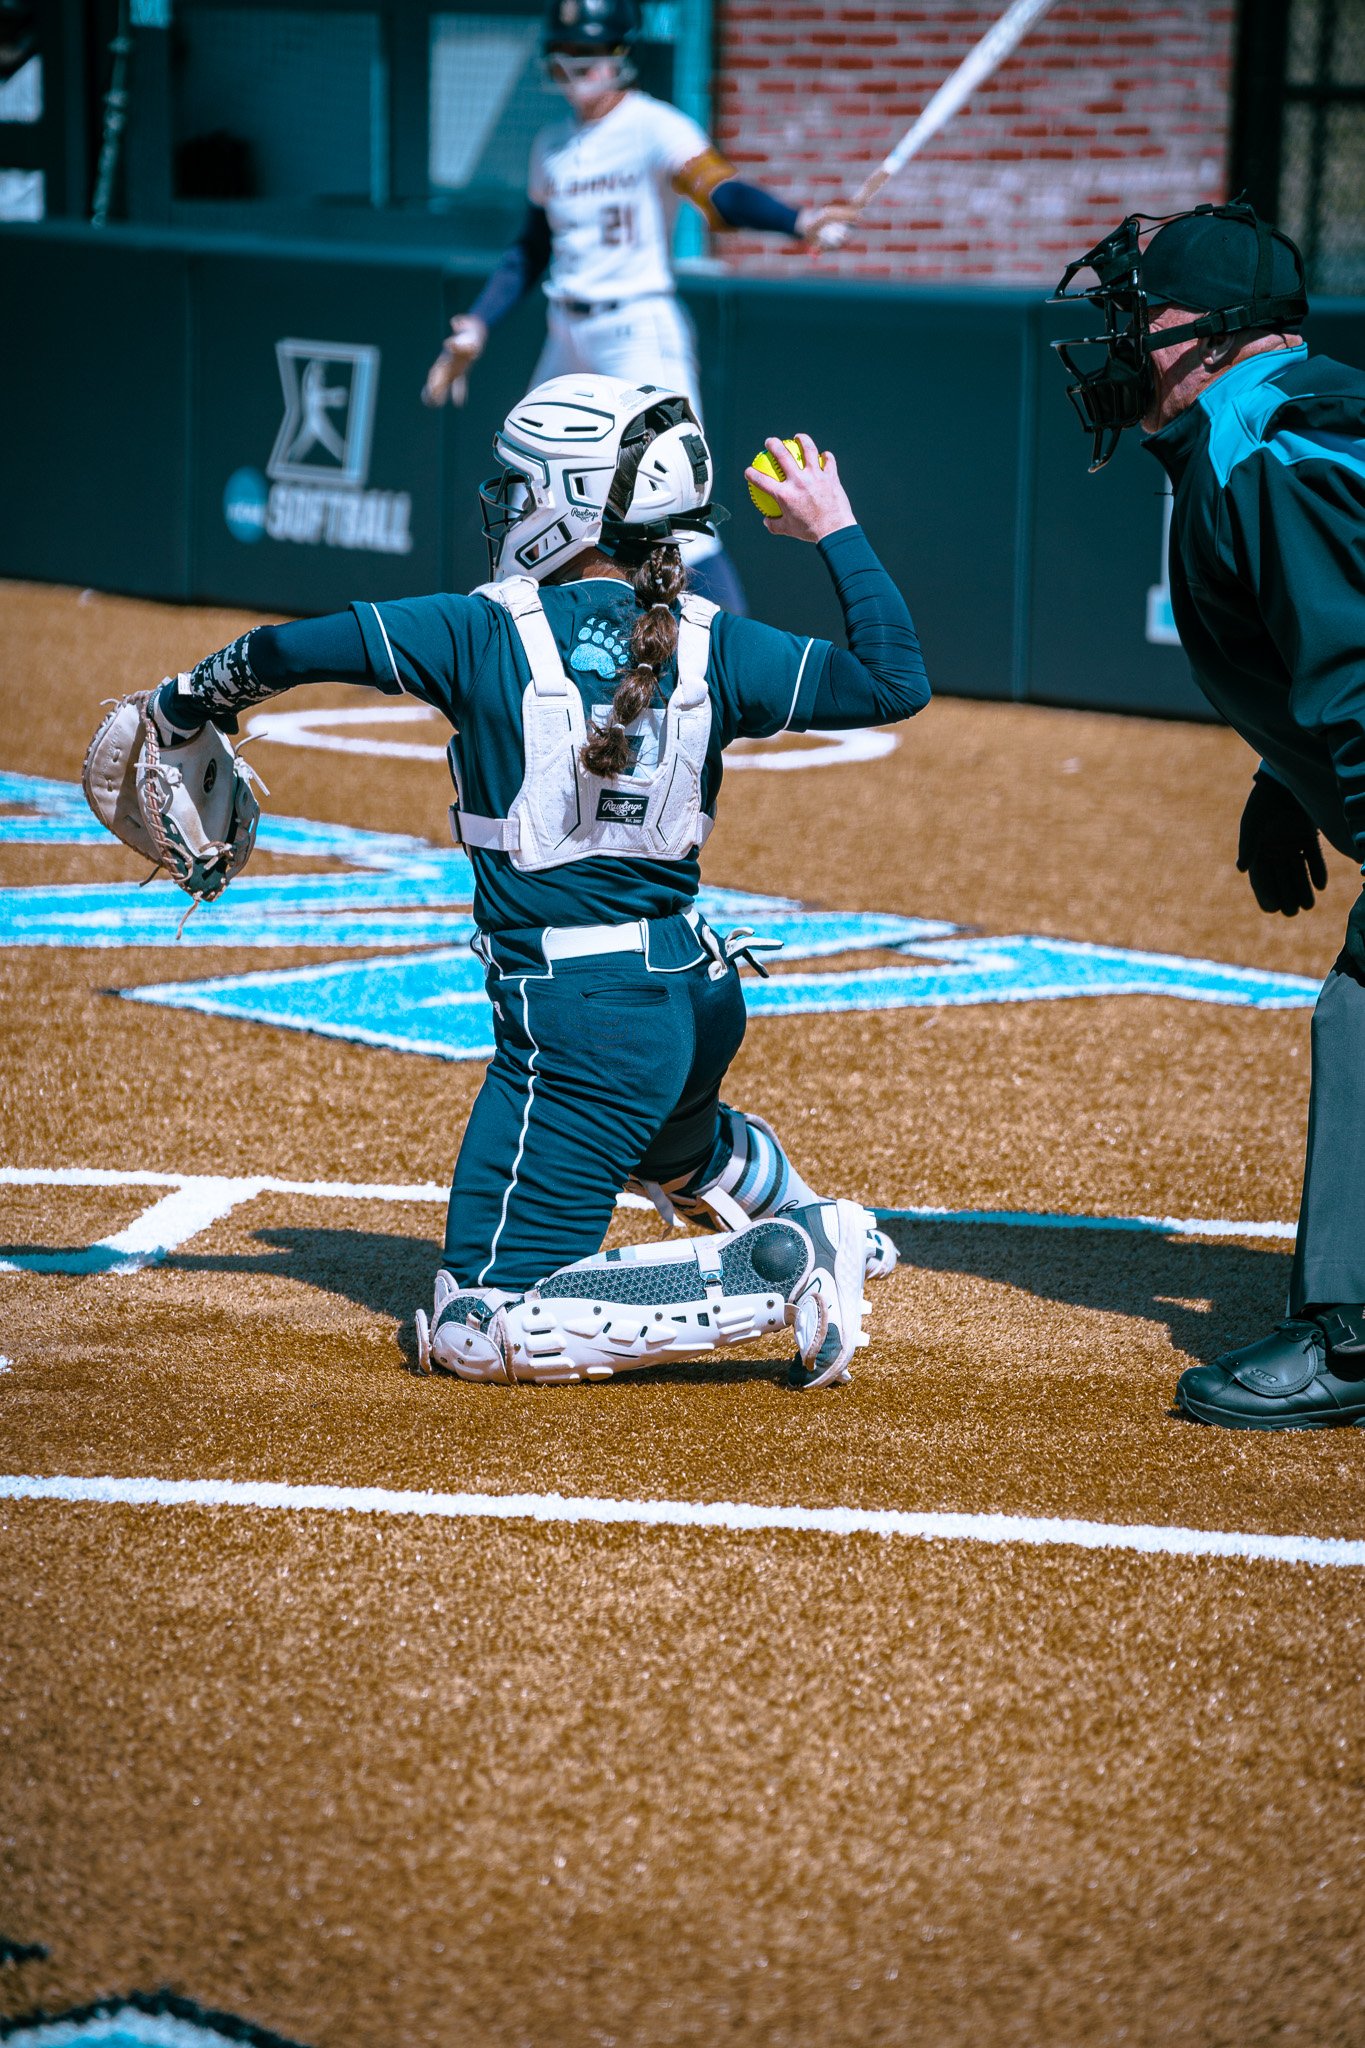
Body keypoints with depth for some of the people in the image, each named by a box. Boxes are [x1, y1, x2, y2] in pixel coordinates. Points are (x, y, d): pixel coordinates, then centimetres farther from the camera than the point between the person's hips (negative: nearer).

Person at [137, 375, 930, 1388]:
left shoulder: (486, 633, -11)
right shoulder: (712, 647, -1)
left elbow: (285, 651, -6)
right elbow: (897, 680, 2)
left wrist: (185, 706, 13)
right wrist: (837, 531, 10)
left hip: (573, 1018, -7)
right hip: (701, 998, 7)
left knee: (476, 1333, -5)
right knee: (669, 1132, 44)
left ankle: (774, 1277, -10)